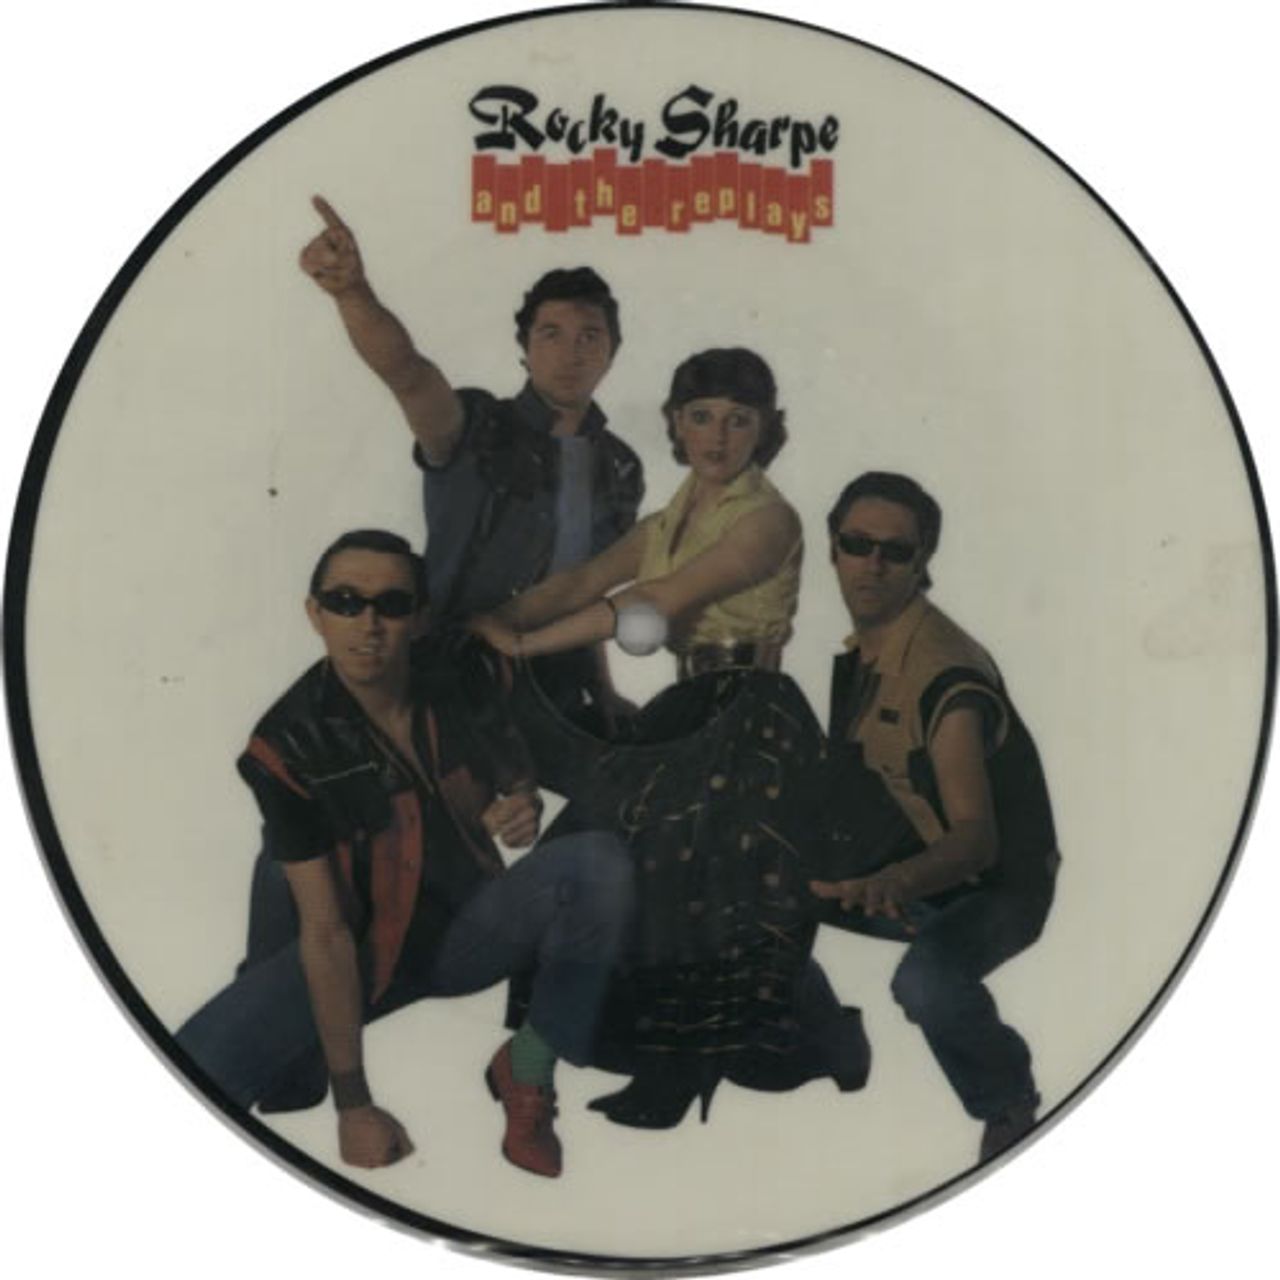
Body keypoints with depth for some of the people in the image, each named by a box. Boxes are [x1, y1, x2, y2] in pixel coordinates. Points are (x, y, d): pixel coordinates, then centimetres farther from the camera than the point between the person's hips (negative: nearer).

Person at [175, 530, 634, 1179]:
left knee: (599, 862, -27)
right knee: (195, 1069, -30)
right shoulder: (286, 746, -20)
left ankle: (528, 1065, -8)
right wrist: (352, 1104, -20)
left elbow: (517, 782, 10)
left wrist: (523, 810, -18)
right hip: (366, 949, -4)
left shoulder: (459, 683, -10)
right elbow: (325, 929, -21)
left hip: (472, 926, 4)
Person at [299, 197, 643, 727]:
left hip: (562, 703, 5)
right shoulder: (478, 431, -7)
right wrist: (353, 292, -46)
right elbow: (405, 372, -28)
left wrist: (604, 695, 15)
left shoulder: (621, 470, 9)